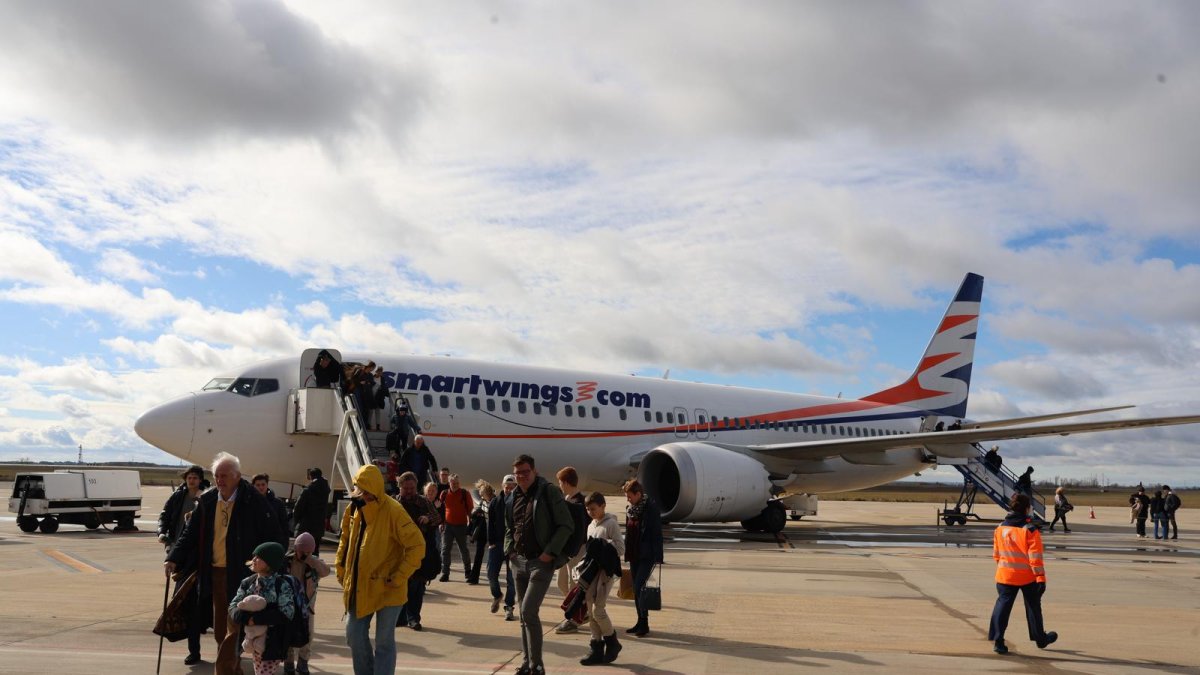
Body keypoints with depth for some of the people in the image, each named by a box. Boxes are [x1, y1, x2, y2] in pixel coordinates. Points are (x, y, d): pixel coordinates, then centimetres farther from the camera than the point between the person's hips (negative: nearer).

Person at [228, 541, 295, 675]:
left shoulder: (282, 586, -13)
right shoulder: (247, 583, 4)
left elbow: (286, 614, -21)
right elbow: (233, 608, 1)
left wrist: (256, 618, -21)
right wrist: (246, 618, -21)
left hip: (273, 643, -6)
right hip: (254, 639, 6)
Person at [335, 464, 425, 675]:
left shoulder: (393, 512, -21)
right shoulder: (353, 509, 0)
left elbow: (417, 546, -20)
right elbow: (345, 540, 16)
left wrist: (398, 578, -20)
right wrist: (341, 570, 11)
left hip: (386, 589, -6)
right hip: (358, 587, 6)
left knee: (384, 642, 2)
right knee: (355, 636, 12)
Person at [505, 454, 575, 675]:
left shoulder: (549, 492, -9)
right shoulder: (514, 497, 9)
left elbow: (566, 525, -11)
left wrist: (550, 552, -16)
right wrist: (509, 550, 7)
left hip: (541, 562, -6)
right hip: (519, 562, 6)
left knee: (529, 611, -14)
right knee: (524, 615, 11)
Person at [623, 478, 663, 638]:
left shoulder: (651, 509, -13)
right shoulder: (630, 509, 9)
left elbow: (657, 533, -14)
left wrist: (657, 557, -17)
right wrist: (627, 554, 14)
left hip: (647, 555, -7)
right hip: (634, 554, 7)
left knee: (639, 588, -12)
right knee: (636, 589, 10)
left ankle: (644, 624, -5)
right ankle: (640, 622, 18)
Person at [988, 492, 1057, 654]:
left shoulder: (1000, 528, 2)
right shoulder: (1031, 529, -13)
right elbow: (1035, 557, -15)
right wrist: (1041, 577, -11)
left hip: (1005, 576, 3)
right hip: (1028, 577, -3)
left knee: (1003, 605, 2)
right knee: (1033, 607, 15)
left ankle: (997, 641, -9)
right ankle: (1040, 639, 31)